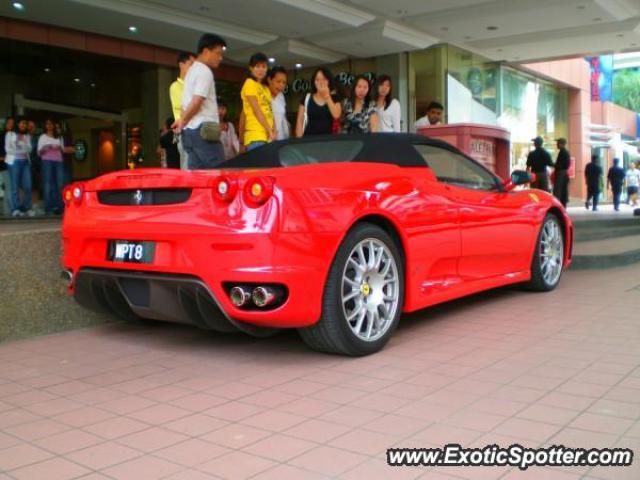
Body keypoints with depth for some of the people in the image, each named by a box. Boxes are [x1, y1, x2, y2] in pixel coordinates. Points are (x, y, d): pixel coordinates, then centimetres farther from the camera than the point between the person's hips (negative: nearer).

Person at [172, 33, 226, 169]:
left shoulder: (192, 70, 22)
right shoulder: (205, 72, -9)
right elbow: (197, 102, -16)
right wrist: (183, 122, -4)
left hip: (190, 131, 9)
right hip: (203, 130, -9)